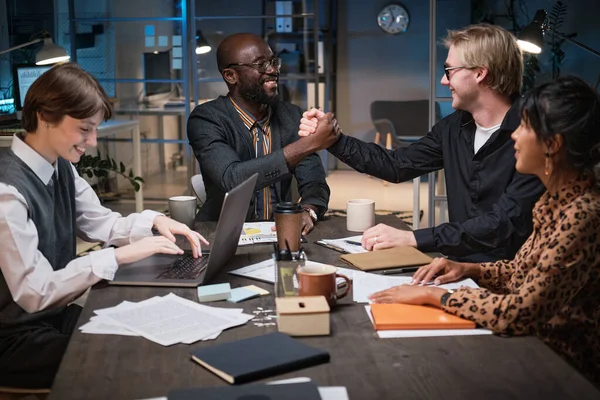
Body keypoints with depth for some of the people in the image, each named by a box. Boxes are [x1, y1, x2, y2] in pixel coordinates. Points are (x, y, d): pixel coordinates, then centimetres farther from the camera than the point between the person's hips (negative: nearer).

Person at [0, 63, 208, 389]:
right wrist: (118, 256, -27)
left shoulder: (61, 166, 2)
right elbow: (34, 293, -26)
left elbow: (101, 224, 12)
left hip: (58, 313, 8)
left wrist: (154, 221, -7)